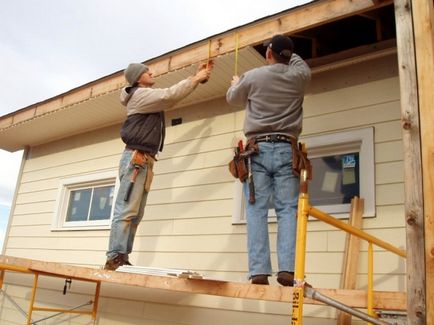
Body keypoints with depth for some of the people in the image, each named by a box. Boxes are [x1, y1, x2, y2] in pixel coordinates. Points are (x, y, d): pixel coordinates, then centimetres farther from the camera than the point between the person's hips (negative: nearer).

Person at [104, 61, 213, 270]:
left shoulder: (150, 97, 26)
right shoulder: (140, 94, -3)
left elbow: (174, 97, 26)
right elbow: (170, 94, -13)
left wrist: (196, 77, 20)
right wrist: (196, 79, -3)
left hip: (144, 160, 10)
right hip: (135, 158, -10)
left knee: (135, 214, 4)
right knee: (126, 210, -15)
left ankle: (122, 258, 4)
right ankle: (115, 258, -16)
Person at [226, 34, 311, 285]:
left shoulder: (252, 77, 4)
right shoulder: (300, 76, 7)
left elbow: (232, 99, 23)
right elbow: (298, 62, 33)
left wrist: (235, 84, 44)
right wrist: (287, 53, 49)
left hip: (258, 149, -1)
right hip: (286, 150, 1)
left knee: (257, 210, -3)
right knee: (288, 210, -1)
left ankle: (259, 270, -9)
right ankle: (287, 269, -11)